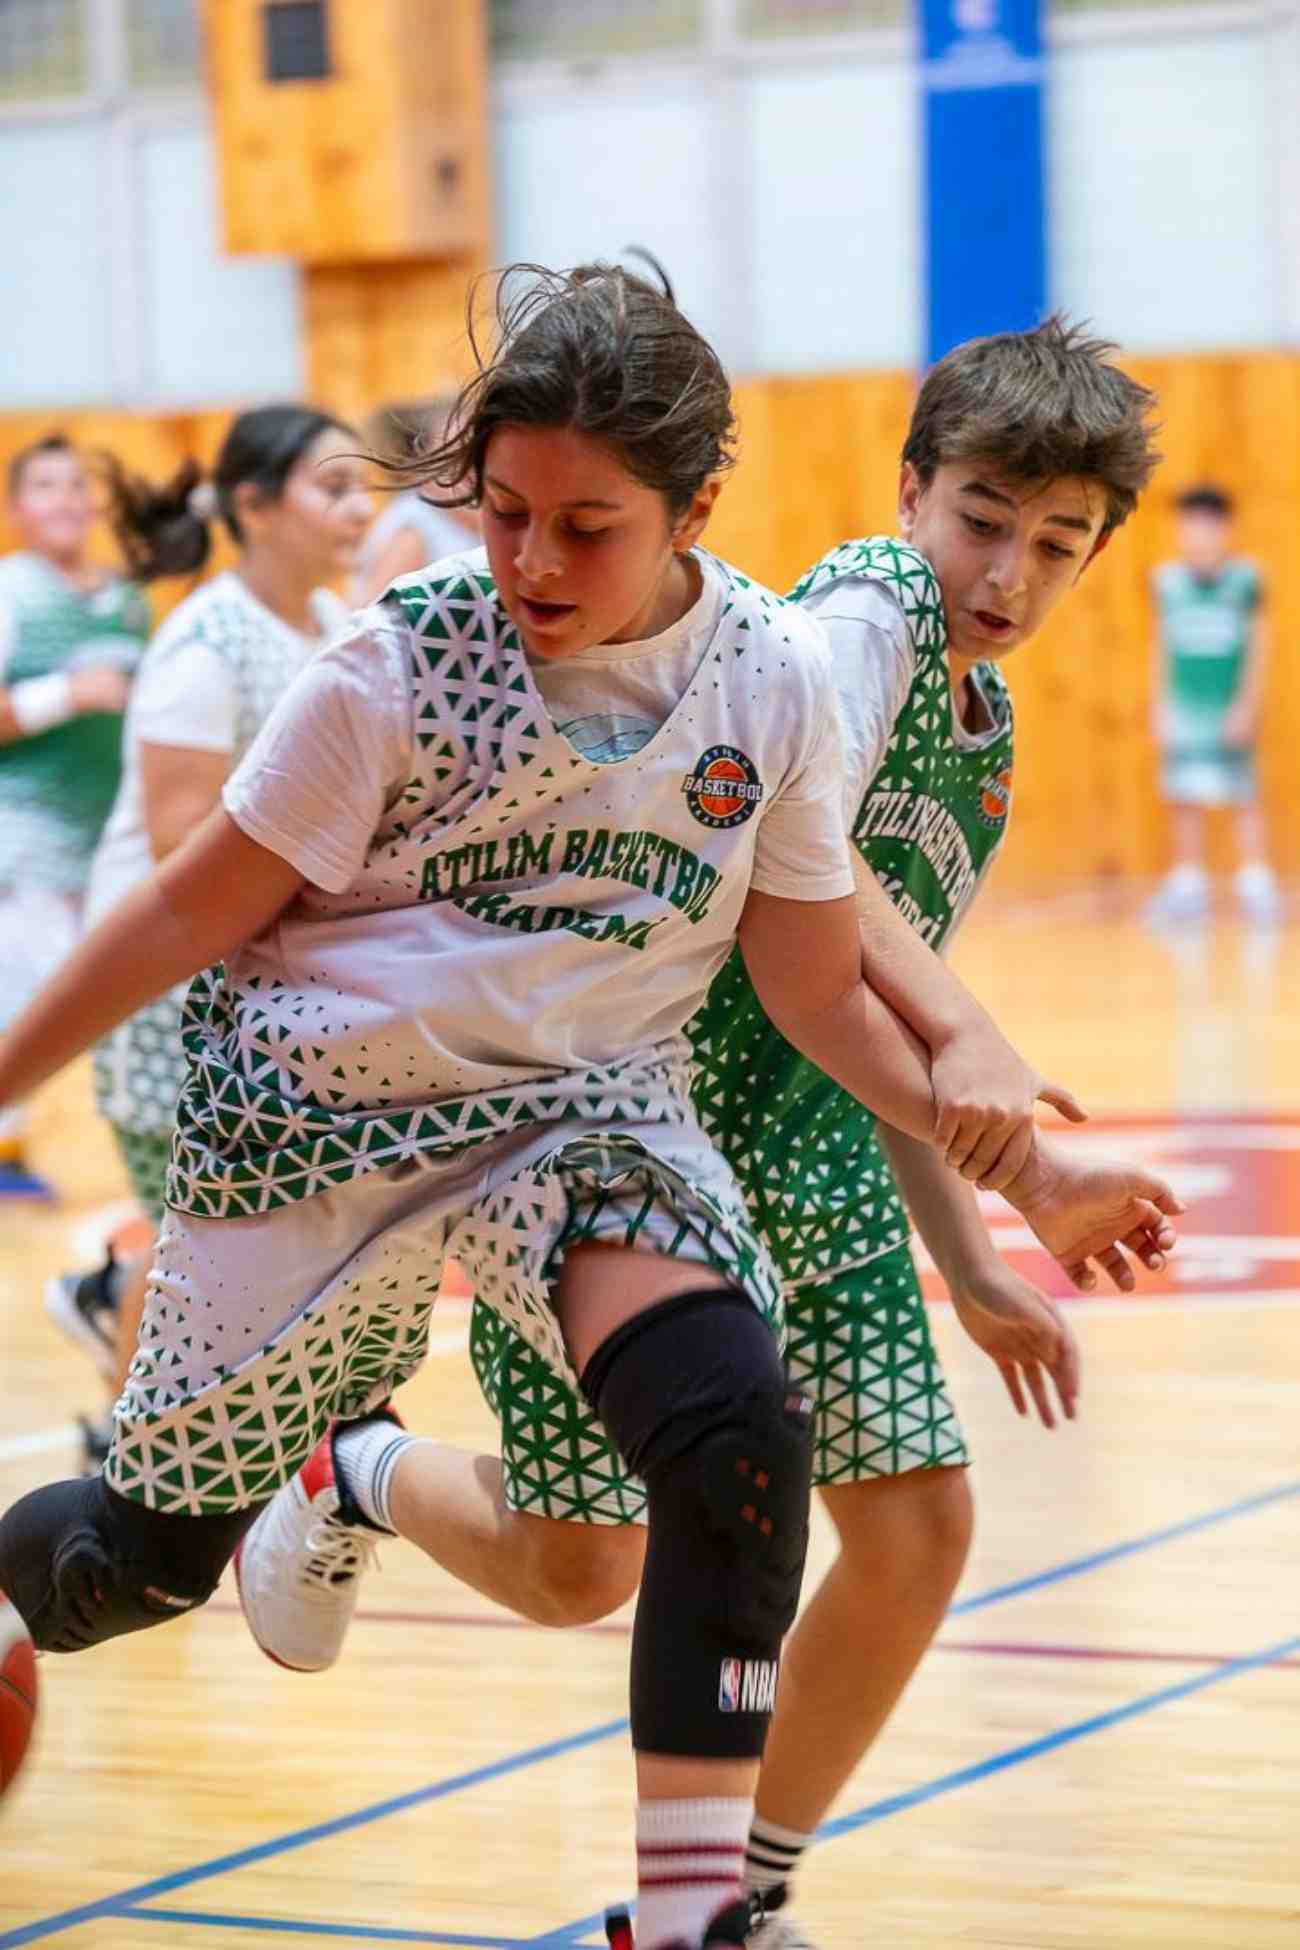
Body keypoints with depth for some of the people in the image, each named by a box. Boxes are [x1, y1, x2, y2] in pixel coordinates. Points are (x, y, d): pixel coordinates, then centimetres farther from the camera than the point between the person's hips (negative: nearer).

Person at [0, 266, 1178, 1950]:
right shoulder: (406, 662, -16)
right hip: (320, 1105, -1)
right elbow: (197, 909, -6)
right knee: (151, 1557, 8)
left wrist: (1027, 1171, -4)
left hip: (588, 1109, 2)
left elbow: (817, 991, 1)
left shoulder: (776, 680, -9)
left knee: (742, 1447, -27)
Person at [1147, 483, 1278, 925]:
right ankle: (1187, 886, 10)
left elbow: (1260, 648, -2)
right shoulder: (1168, 582, 5)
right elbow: (1162, 651, 12)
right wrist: (1161, 707, 8)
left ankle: (1256, 887, 3)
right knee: (1185, 799, 3)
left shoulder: (1245, 579, -4)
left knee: (1245, 798, -1)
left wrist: (1247, 706, -8)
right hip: (1183, 710, 3)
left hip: (1232, 711, -3)